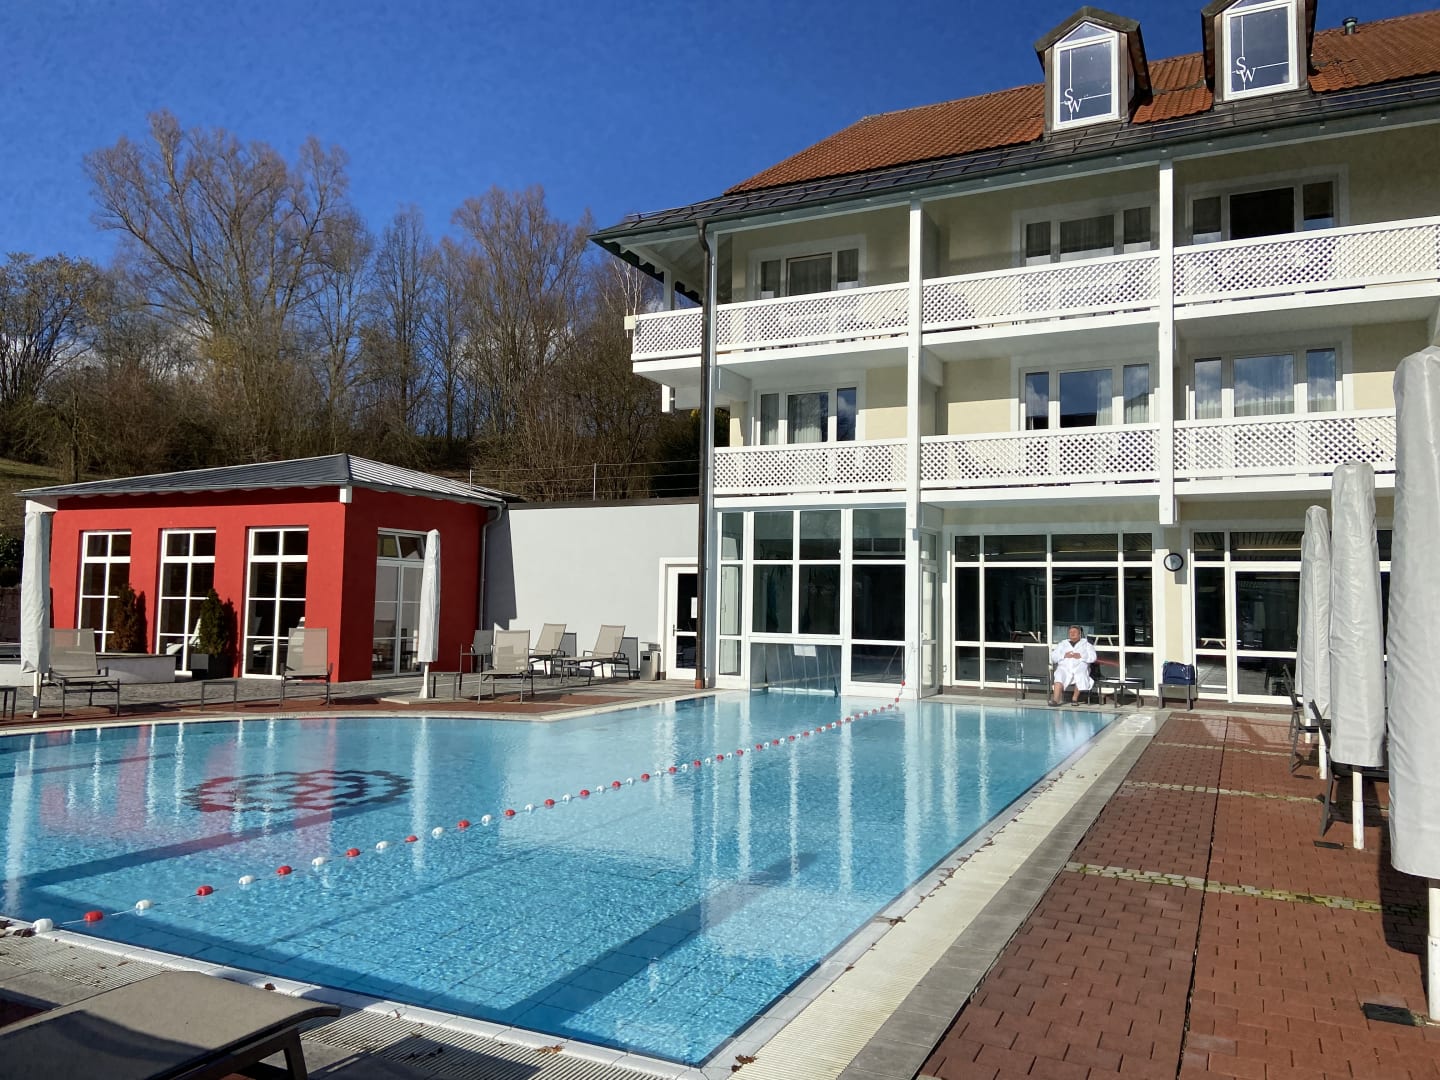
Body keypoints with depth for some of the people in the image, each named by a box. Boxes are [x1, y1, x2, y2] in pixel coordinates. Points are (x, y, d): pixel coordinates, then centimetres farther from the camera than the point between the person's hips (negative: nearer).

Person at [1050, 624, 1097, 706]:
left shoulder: (1086, 644, 23)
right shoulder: (1062, 644, 28)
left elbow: (1092, 657, 6)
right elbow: (1053, 657, 16)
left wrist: (1080, 656, -8)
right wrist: (1064, 656, -2)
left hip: (1079, 667, -1)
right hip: (1064, 668, 1)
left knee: (1080, 676, -37)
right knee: (1059, 676, -33)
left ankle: (1075, 699, -23)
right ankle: (1055, 699, -46)